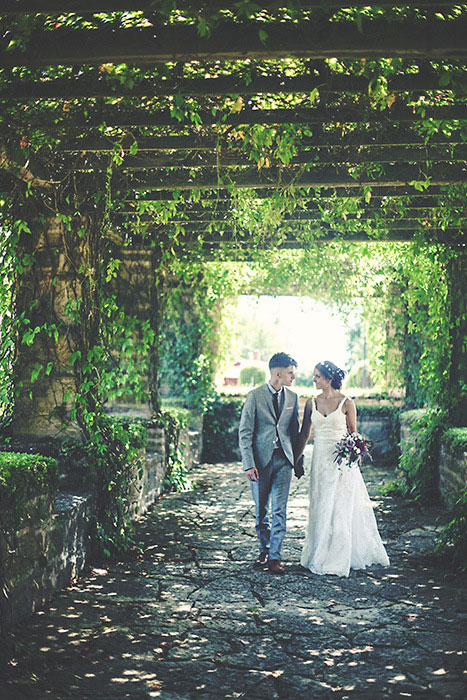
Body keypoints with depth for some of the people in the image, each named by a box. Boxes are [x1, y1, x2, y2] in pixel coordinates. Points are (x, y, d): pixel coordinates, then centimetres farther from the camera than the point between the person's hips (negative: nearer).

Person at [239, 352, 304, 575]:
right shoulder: (255, 396, -5)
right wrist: (249, 464, -13)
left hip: (284, 459, 3)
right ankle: (264, 551, 25)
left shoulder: (292, 397, 9)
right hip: (261, 459, -2)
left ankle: (274, 557, 2)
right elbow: (244, 432, -6)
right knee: (261, 511, 9)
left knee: (279, 510, -3)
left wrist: (299, 461, 14)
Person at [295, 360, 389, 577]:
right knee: (320, 509, 8)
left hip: (342, 461, -4)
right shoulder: (311, 403, 6)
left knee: (340, 509, 0)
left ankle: (337, 561, 9)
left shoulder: (346, 403, -5)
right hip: (320, 460, 4)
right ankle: (319, 557, 20)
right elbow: (304, 434, 10)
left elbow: (354, 434, 2)